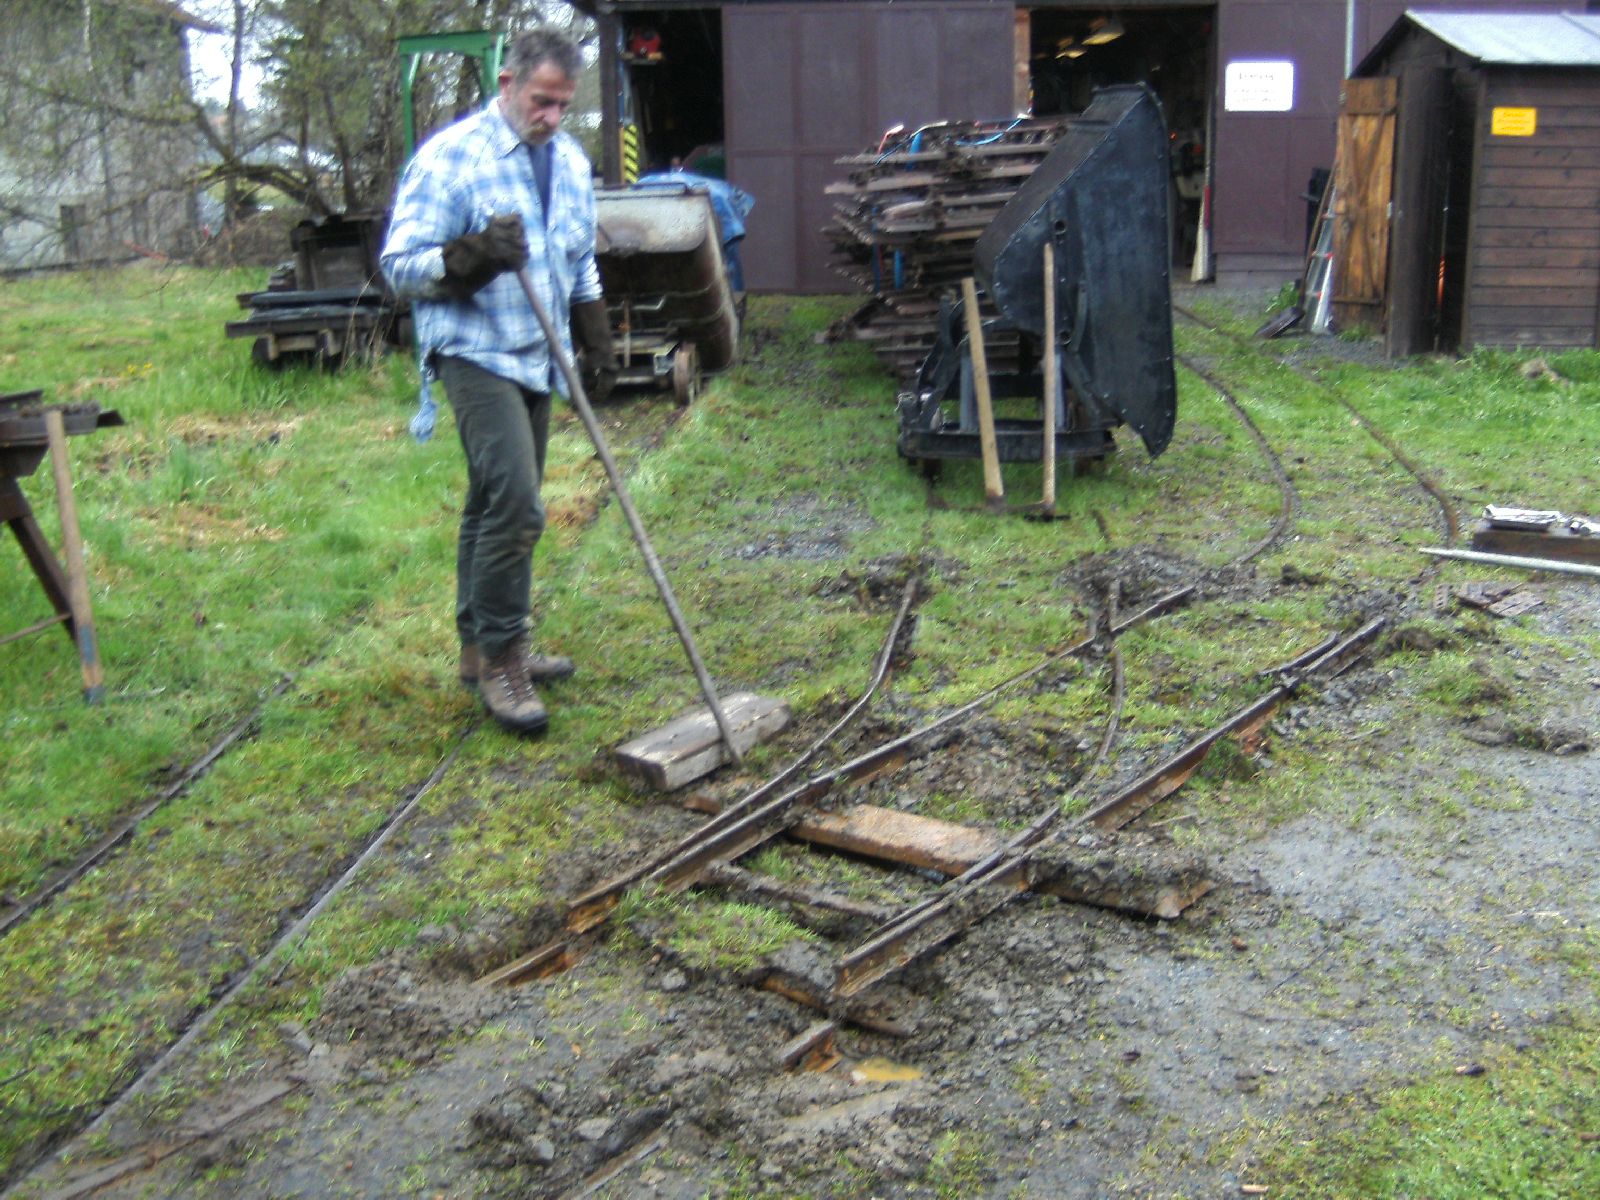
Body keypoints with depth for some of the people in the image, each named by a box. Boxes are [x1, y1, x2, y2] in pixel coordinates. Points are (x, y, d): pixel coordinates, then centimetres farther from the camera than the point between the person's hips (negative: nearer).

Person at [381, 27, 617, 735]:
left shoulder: (570, 162, 12)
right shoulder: (449, 157, -11)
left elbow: (582, 268, 24)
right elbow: (400, 263, -13)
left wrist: (598, 344, 19)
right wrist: (473, 257, -28)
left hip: (538, 359, 8)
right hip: (475, 354, -7)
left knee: (496, 505, 14)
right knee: (515, 505, -17)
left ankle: (482, 647, 24)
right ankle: (499, 660, -6)